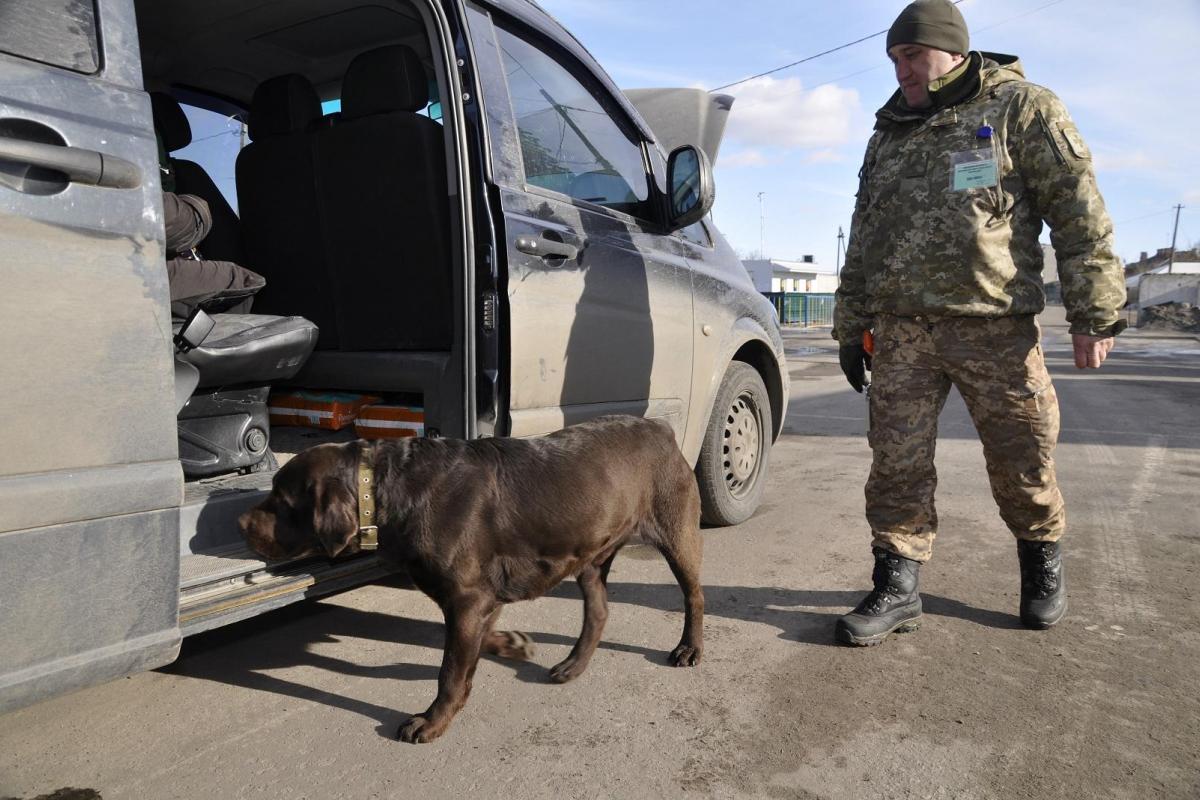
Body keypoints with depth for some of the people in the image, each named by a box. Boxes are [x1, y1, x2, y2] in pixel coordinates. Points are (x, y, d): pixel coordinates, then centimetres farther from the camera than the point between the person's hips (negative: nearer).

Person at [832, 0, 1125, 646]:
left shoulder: (1020, 109, 5)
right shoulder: (887, 137, 19)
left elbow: (1079, 212, -1)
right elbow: (861, 242, 19)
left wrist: (1095, 313, -8)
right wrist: (850, 325, 14)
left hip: (994, 326, -3)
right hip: (901, 331, 4)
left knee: (1021, 461, 6)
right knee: (896, 465, -1)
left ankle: (1042, 562, 32)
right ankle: (896, 589, 9)